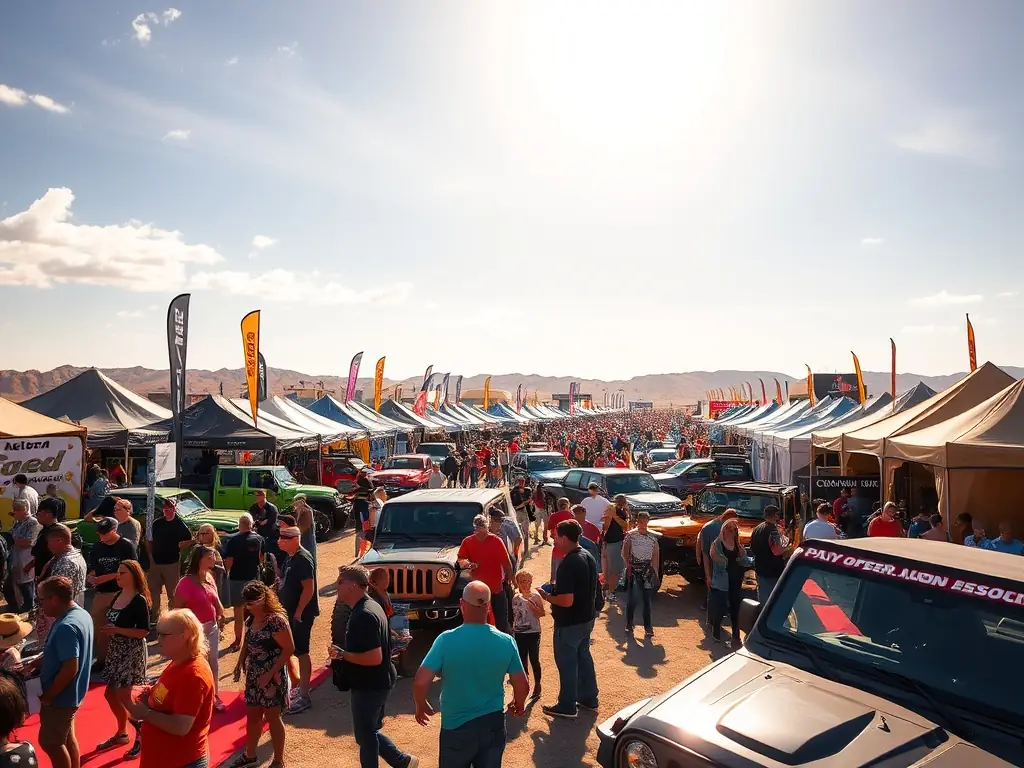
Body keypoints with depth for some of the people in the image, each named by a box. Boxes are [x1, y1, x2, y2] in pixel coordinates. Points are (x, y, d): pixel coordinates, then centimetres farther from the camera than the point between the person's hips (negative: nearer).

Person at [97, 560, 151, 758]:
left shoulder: (139, 600, -18)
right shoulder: (117, 596, 5)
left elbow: (144, 631, -21)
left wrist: (117, 630, -24)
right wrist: (105, 630, 1)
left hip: (132, 652, -8)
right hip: (115, 651, 8)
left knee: (123, 696, -3)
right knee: (110, 694, 15)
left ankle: (142, 736, 15)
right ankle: (121, 734, 35)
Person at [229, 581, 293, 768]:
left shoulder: (276, 620, -24)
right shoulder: (251, 618, 0)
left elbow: (289, 649, -23)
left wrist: (270, 674, -23)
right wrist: (240, 662, 2)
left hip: (272, 676, -7)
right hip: (253, 675, 7)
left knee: (272, 717, 6)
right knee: (252, 715, 20)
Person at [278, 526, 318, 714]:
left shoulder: (303, 559, -21)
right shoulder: (291, 558, 9)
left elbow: (309, 588, -25)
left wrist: (298, 613, -22)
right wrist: (291, 612, 15)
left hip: (301, 614, -9)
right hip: (291, 612, 9)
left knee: (301, 653, -3)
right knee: (297, 652, 18)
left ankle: (304, 697, 4)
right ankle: (301, 687, 31)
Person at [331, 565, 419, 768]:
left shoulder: (364, 615, -26)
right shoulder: (367, 607, 6)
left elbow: (374, 658, -30)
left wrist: (341, 654, -22)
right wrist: (344, 654, 10)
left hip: (369, 686, -10)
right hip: (375, 683, 10)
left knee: (365, 734, 7)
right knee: (370, 731, 21)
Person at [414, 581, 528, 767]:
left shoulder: (446, 640, -19)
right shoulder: (506, 642, -11)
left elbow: (420, 682, -19)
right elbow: (522, 686, -4)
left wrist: (421, 706, 2)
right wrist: (519, 705, 18)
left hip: (456, 727, -1)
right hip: (493, 724, 2)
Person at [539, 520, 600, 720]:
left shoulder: (568, 564, -28)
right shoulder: (588, 556, 2)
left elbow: (566, 601, -30)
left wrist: (547, 596, -13)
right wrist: (558, 587, 13)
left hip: (569, 623, -9)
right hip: (587, 618, 9)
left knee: (567, 663, 7)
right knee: (583, 657, 22)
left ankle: (567, 706, 21)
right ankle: (589, 699, 35)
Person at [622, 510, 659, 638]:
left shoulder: (653, 537, 5)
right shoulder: (630, 535, -2)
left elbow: (656, 555, 7)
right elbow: (625, 552, -5)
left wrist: (655, 572, 3)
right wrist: (628, 565, -17)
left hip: (647, 570, 2)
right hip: (633, 569, -2)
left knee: (647, 599, 5)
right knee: (632, 598, -1)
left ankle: (648, 627, 12)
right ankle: (629, 625, 12)